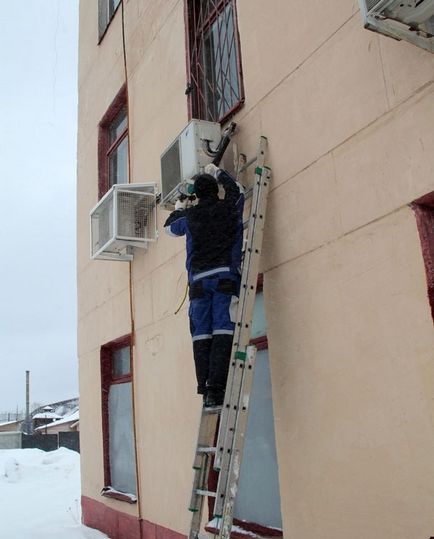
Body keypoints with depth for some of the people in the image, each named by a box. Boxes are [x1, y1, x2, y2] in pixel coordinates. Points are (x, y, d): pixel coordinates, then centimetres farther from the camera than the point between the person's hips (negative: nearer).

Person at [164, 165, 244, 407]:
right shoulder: (230, 207, 9)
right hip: (226, 276, -2)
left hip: (199, 280, 2)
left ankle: (205, 389, -3)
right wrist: (217, 172, 46)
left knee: (201, 334, 2)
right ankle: (215, 388, -21)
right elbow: (237, 189, 32)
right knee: (223, 331, -10)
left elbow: (170, 227, 33)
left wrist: (179, 208, 51)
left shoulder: (190, 216, 11)